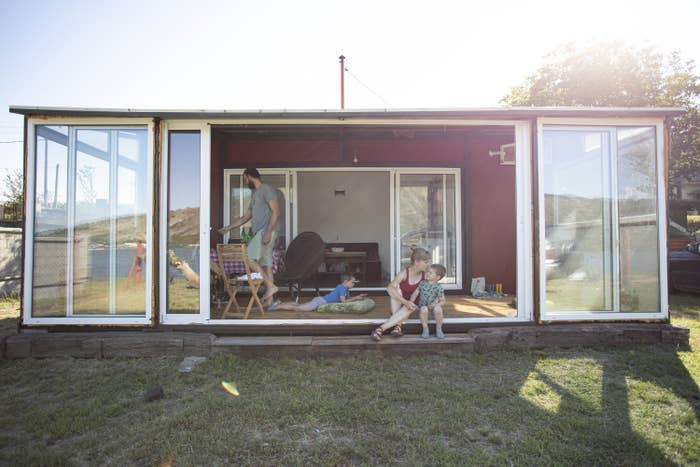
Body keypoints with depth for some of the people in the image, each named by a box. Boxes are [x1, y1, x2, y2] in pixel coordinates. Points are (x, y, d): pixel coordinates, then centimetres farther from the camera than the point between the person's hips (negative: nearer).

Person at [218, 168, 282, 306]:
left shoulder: (266, 189, -3)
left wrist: (268, 232, -22)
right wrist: (229, 227, 26)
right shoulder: (255, 194, 26)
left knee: (248, 258, -15)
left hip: (268, 230, -9)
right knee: (265, 264, 5)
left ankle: (270, 285, -11)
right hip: (260, 232, 9)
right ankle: (269, 298, 7)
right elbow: (246, 217, 30)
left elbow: (276, 211, -14)